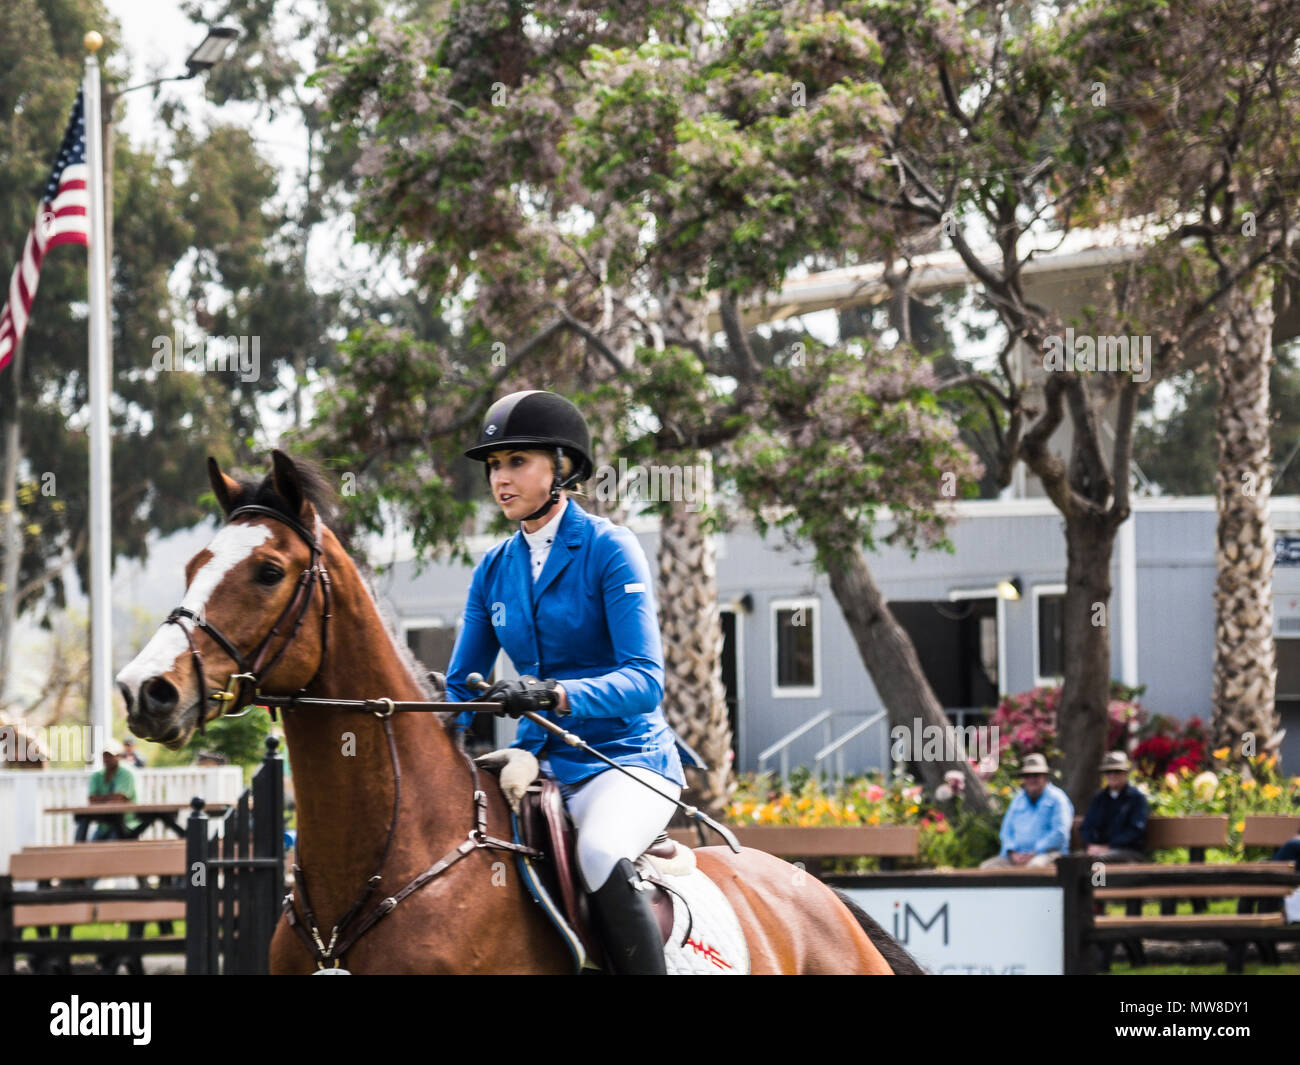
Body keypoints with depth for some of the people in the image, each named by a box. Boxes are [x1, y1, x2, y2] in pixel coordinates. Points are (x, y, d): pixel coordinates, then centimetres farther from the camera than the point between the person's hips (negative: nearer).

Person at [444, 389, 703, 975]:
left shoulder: (609, 549, -9)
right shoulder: (494, 569, 9)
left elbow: (644, 680, -19)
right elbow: (460, 685, 15)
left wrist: (555, 696, -37)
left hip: (628, 758, -7)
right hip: (544, 761, 7)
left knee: (600, 855, -36)